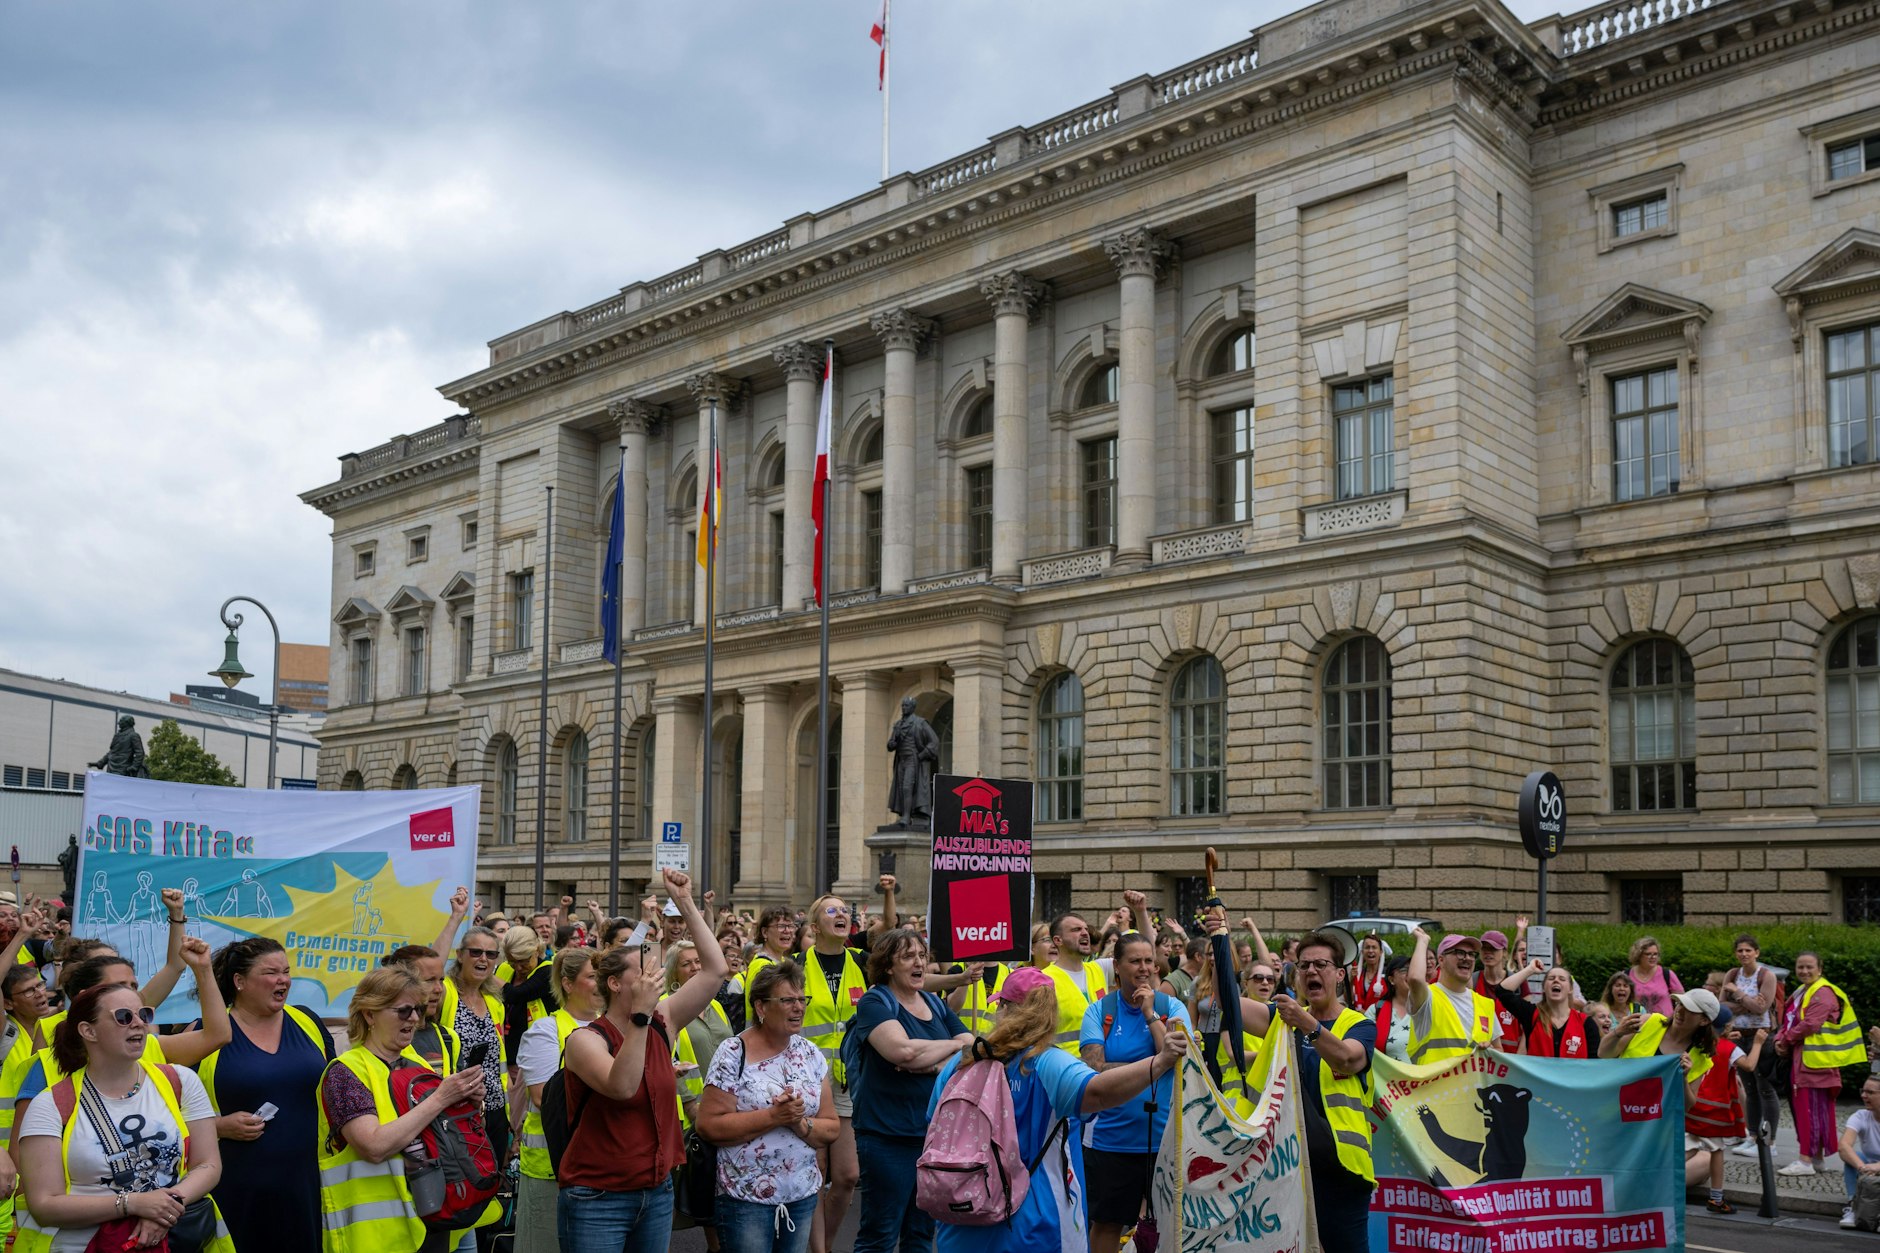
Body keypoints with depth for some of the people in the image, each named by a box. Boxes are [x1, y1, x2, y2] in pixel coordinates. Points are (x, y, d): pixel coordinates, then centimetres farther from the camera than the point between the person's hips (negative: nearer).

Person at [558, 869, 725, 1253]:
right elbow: (621, 1087, -30)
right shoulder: (586, 1039, -12)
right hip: (597, 1199, -5)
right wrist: (640, 1016, -31)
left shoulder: (661, 1025, 3)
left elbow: (715, 970, 1)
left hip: (657, 1192, 6)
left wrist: (685, 903, -1)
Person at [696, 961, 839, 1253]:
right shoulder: (733, 1055, -10)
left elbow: (832, 1129, 5)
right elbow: (708, 1125, -16)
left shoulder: (811, 1055, 4)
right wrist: (773, 1116, -21)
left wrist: (800, 1123, -16)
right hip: (746, 1196, -5)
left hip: (803, 1194, 5)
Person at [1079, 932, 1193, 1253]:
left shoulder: (1172, 1007, 2)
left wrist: (1150, 1013, -13)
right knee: (1107, 1222, 12)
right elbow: (1094, 1067, -12)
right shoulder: (1099, 1011, -1)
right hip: (1111, 1138, 0)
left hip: (1164, 1133, 1)